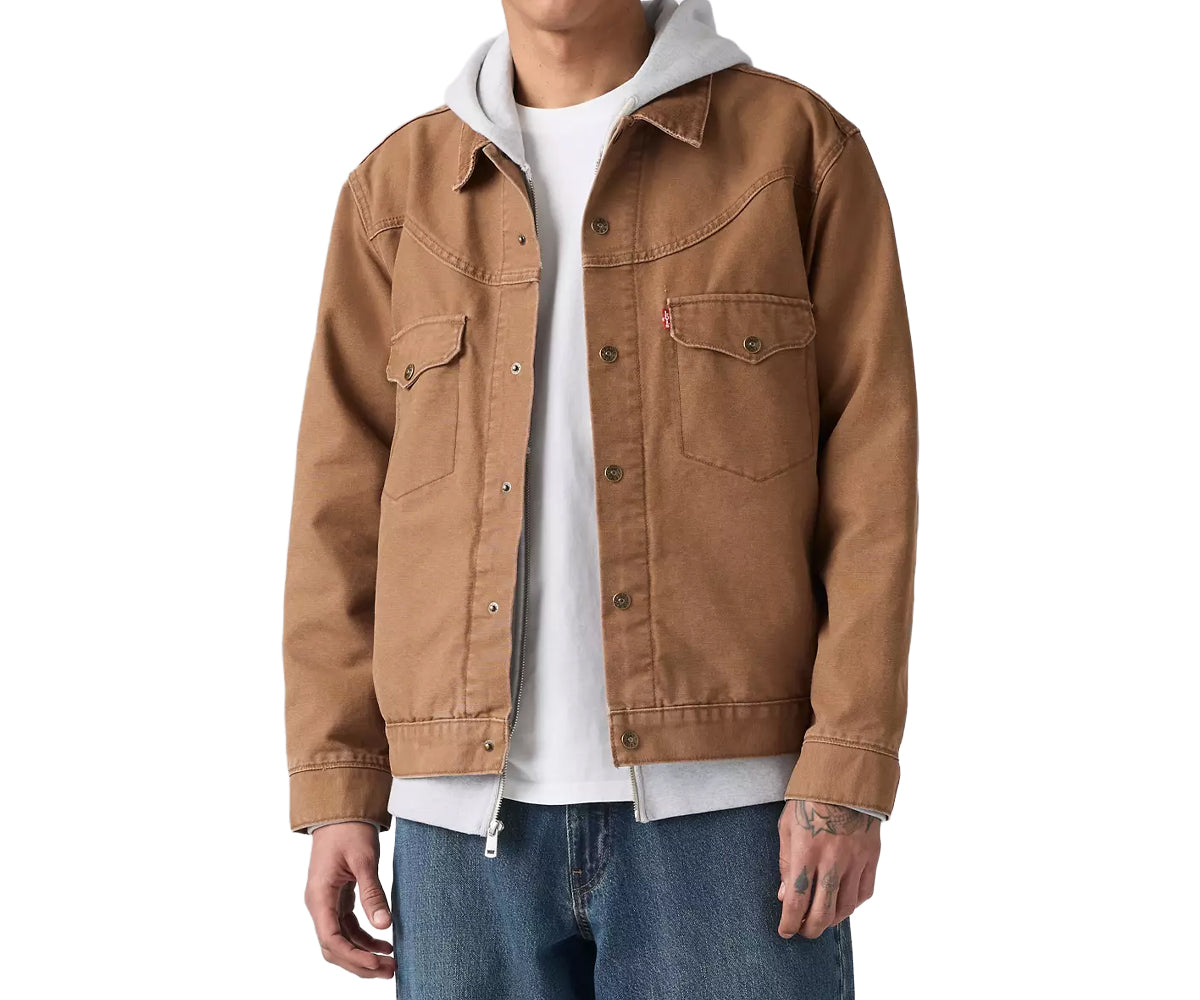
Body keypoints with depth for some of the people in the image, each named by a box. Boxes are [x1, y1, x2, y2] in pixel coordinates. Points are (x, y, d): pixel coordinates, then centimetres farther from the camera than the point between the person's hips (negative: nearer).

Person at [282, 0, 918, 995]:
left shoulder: (801, 145, 4)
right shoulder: (397, 187, 12)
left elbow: (871, 473, -1)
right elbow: (343, 505, 11)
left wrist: (849, 772, -9)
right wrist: (338, 791, 4)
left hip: (725, 798, -2)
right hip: (472, 814, 3)